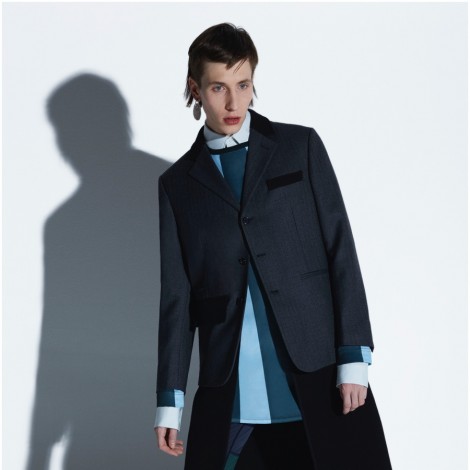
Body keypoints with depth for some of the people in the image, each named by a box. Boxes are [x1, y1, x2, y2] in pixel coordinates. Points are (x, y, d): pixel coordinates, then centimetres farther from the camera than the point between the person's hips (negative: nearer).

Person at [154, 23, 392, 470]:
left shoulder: (301, 147, 6)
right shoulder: (177, 183, 10)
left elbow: (341, 249, 2)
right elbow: (177, 295, 9)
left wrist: (353, 358, -6)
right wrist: (169, 399, 6)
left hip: (318, 372, -1)